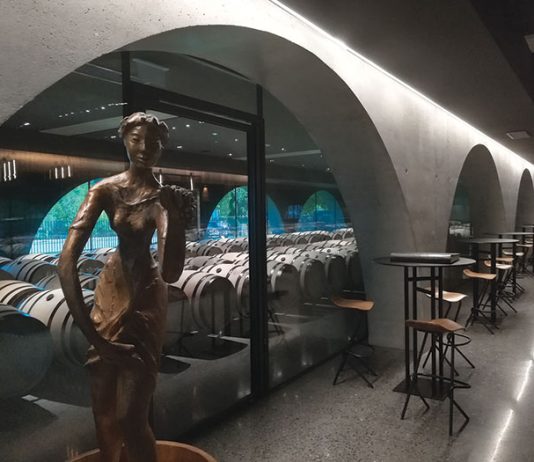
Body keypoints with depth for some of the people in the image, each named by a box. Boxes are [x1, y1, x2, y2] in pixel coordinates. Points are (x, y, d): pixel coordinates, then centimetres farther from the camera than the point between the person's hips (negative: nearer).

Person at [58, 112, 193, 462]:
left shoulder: (165, 198, -13)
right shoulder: (106, 190, -10)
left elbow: (171, 274, -24)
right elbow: (67, 260, -20)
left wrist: (176, 218, -39)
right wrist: (91, 334, -26)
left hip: (146, 300, -3)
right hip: (110, 293, 3)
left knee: (130, 418, -4)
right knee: (104, 409, 16)